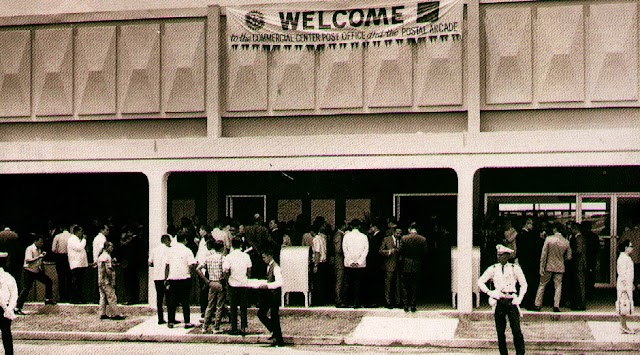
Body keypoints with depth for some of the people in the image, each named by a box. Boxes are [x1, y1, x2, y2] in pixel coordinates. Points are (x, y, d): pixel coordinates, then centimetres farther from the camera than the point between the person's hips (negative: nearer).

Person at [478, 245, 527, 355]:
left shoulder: (515, 268, 2)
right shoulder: (493, 269, 6)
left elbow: (524, 284, 8)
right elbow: (480, 282, 10)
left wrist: (519, 298, -1)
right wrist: (489, 292, -3)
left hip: (511, 301, -2)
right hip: (498, 302, 2)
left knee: (516, 330, -8)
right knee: (500, 331, 2)